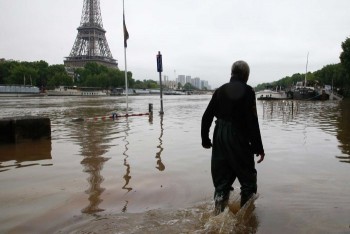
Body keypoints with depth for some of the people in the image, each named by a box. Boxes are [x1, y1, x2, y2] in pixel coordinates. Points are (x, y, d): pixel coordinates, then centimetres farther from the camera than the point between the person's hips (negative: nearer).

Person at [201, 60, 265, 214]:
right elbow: (252, 122, -14)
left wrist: (205, 139, 18)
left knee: (221, 180, 14)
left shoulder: (220, 90, 7)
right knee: (248, 179, 13)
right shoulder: (247, 91, -8)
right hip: (239, 141, -5)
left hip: (219, 140, 5)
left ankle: (219, 213, 15)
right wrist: (258, 148, -9)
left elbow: (206, 117, 7)